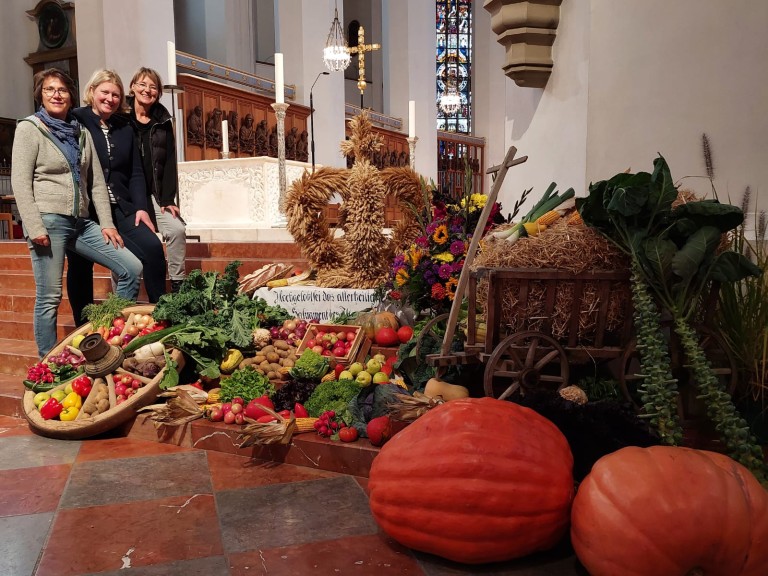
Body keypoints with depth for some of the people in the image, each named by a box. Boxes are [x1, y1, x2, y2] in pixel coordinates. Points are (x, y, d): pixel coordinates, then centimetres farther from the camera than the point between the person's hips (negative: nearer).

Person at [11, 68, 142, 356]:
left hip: (81, 222, 6)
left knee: (132, 269, -3)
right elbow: (20, 182, -6)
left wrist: (107, 223, 6)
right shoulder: (29, 128, 2)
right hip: (49, 220, -6)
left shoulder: (81, 133, 17)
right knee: (49, 298, -4)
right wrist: (35, 228, -15)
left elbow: (97, 182, 14)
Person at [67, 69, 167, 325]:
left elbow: (136, 172, 12)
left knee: (153, 248, -13)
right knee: (81, 269, 5)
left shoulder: (125, 127, 13)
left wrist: (140, 207, 1)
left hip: (121, 207, 4)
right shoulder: (75, 121, -2)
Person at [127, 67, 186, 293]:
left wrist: (168, 199, -3)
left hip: (154, 193, 3)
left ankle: (178, 284, -5)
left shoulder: (163, 122, 10)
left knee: (177, 230, -15)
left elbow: (170, 163, 6)